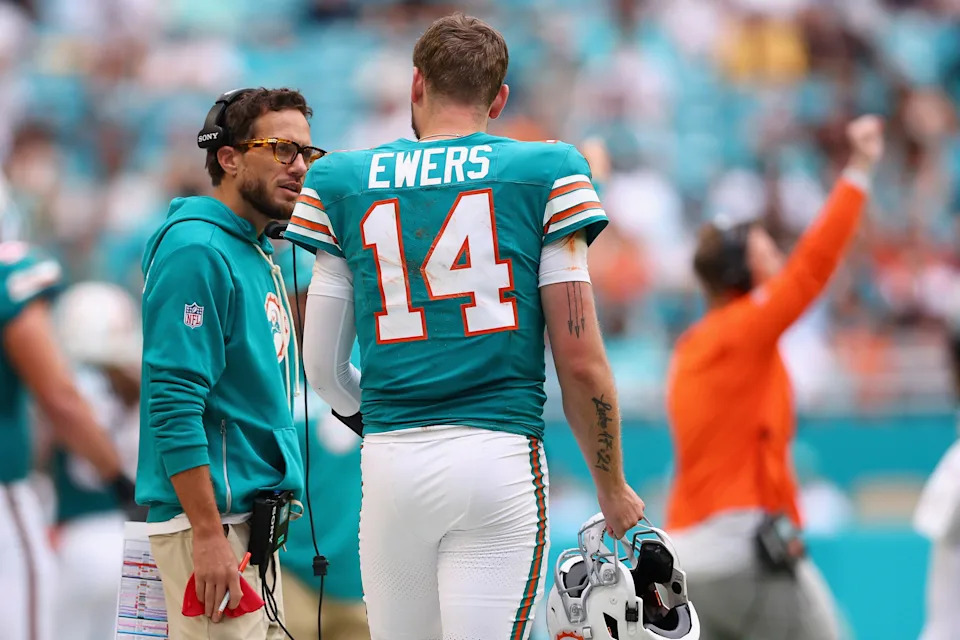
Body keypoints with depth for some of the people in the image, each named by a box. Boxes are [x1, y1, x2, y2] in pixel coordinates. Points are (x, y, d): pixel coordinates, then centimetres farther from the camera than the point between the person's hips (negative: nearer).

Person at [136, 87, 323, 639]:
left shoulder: (259, 256, 17)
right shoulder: (196, 250, -13)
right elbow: (174, 403, -20)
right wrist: (208, 533, -24)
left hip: (253, 517, 10)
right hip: (210, 516, -10)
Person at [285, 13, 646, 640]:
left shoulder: (344, 184, 9)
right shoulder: (543, 175, 3)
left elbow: (323, 366, 12)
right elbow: (581, 362, -1)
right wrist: (612, 487, 11)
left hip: (391, 468, 2)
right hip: (501, 456, -2)